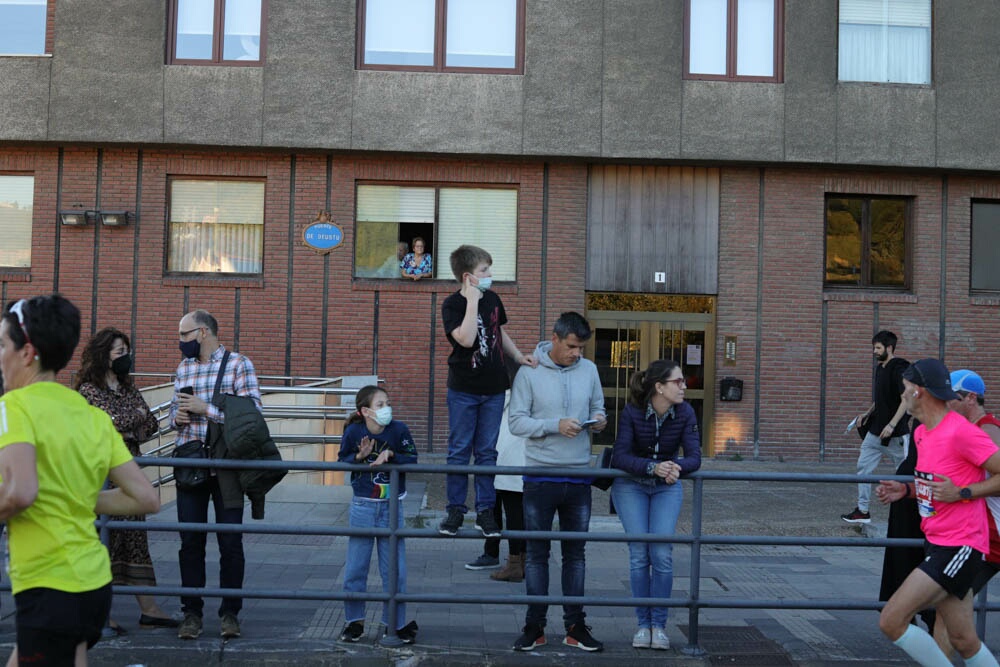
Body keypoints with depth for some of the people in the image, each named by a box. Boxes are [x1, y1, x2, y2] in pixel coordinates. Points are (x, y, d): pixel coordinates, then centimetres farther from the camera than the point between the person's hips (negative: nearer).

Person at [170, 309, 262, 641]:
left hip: (226, 467, -4)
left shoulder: (238, 364, -4)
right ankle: (191, 613, 15)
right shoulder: (183, 368, 14)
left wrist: (206, 409, -15)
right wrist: (177, 416, -1)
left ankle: (230, 613, 13)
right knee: (190, 542, 6)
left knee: (230, 542, 2)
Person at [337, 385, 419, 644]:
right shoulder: (353, 432, -9)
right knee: (355, 567, 7)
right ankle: (355, 621, 24)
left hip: (391, 507, 0)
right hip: (362, 506, 0)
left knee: (394, 569, 5)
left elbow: (412, 459, -5)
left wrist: (391, 454, -21)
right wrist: (359, 456, -20)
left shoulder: (398, 430, -8)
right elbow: (342, 462, -1)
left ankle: (396, 622, 19)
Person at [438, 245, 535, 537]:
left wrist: (518, 355, 9)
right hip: (463, 390, -4)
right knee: (459, 451, 4)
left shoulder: (493, 299, 6)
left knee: (487, 452, 9)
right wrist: (472, 301, -24)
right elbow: (466, 339, -26)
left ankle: (485, 510, 16)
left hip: (493, 388, 4)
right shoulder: (452, 305, -11)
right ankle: (455, 510, 15)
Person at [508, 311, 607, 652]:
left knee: (576, 553, 10)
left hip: (579, 477, 3)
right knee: (537, 553, 5)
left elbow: (598, 408, 14)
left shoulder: (589, 369, 4)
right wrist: (556, 425, -22)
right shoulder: (529, 372, -7)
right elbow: (516, 422, -10)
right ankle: (534, 625, 15)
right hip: (540, 477, -3)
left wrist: (598, 420, -9)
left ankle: (575, 625, 19)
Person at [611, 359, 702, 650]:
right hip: (630, 486, -1)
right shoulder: (632, 412, -19)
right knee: (639, 554, -7)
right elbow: (620, 456, -23)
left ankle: (659, 624, 3)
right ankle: (643, 624, 7)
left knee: (662, 554, -11)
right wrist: (653, 467, -39)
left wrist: (677, 467, -38)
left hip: (667, 487, 1)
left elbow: (694, 457, -15)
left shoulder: (685, 413, -13)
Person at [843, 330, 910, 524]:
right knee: (863, 466, 6)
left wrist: (892, 425, -26)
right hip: (876, 430, 9)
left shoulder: (898, 369, -15)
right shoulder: (880, 368, 12)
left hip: (895, 433, -9)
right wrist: (868, 413, 12)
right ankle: (862, 511, 12)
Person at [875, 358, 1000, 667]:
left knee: (891, 621, -14)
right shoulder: (921, 433, 12)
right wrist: (905, 490, 9)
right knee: (965, 641, 14)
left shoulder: (961, 432, -17)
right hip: (938, 545, 9)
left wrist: (961, 493, -22)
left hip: (960, 548, -9)